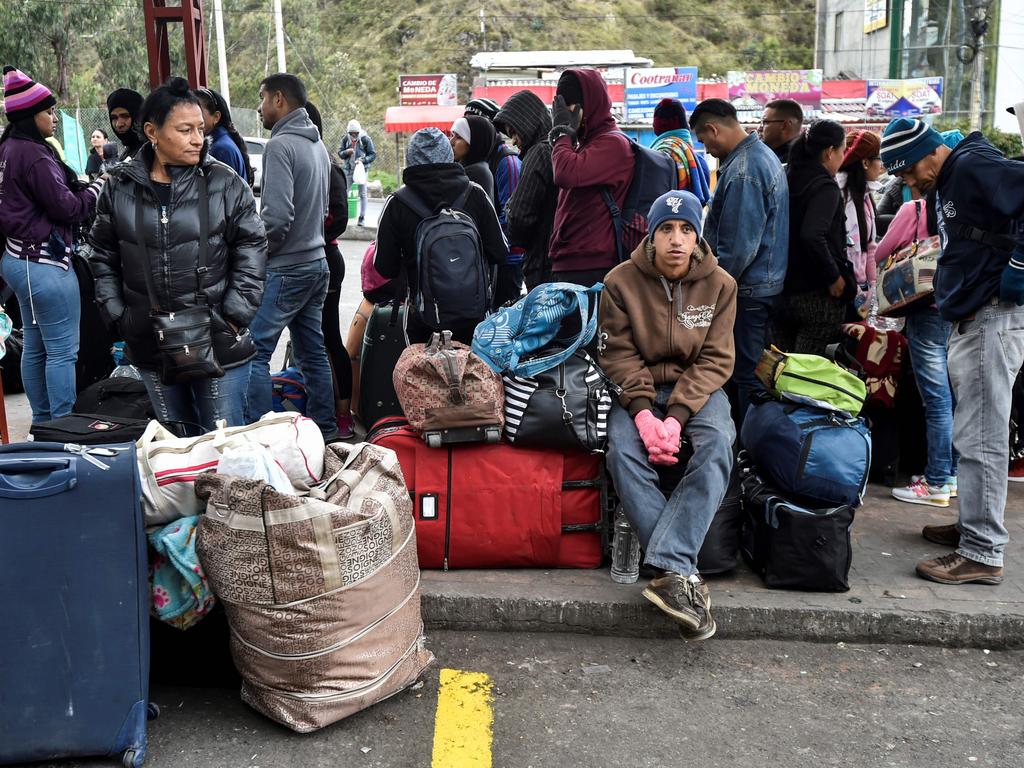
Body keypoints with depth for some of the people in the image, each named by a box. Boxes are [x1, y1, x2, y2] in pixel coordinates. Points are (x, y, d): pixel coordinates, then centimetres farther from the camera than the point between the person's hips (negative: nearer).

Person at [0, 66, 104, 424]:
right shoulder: (34, 156, -18)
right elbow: (66, 208, -16)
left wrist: (79, 184, 7)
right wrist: (98, 186, -1)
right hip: (45, 263, -10)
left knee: (35, 347, 16)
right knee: (63, 350, -4)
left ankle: (42, 422, 26)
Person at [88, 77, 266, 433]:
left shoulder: (225, 183, -4)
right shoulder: (121, 187, 3)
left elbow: (252, 248, -2)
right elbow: (103, 256, 12)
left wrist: (235, 316, -7)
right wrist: (116, 314, 5)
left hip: (219, 342, -2)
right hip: (150, 344, 3)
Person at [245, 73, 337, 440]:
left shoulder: (280, 145, -14)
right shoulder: (318, 145, 13)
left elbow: (277, 215, -23)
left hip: (285, 269, -9)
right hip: (317, 262, 9)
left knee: (253, 351, -5)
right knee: (313, 352, 14)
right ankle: (324, 431, 20)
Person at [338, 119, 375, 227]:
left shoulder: (365, 139, -6)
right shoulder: (345, 139, 3)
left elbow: (373, 154, -4)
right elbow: (339, 152, 6)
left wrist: (363, 160, -21)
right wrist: (346, 152, -17)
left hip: (361, 169, -3)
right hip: (349, 169, 3)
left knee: (362, 194, -1)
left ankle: (362, 217, 4)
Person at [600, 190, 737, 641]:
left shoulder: (719, 285, -2)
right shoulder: (621, 281, -3)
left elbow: (714, 361, -6)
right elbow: (619, 355, -5)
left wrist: (675, 419, -21)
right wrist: (643, 413, -22)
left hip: (697, 389, 0)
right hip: (639, 390, 0)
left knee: (717, 445, -32)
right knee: (623, 453, -30)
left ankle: (667, 569, -38)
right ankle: (684, 574, -32)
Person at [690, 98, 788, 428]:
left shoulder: (742, 171, -21)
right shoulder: (765, 155, 13)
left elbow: (737, 248, -24)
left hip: (748, 291, -11)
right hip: (767, 283, 11)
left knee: (744, 376, -2)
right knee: (754, 371, 18)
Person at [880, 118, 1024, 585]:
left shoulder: (975, 166, -12)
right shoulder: (944, 185, 18)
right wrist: (948, 287, 12)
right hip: (969, 321, 11)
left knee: (981, 438, -8)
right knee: (975, 434, 17)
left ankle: (983, 554, -3)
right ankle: (973, 525, 29)